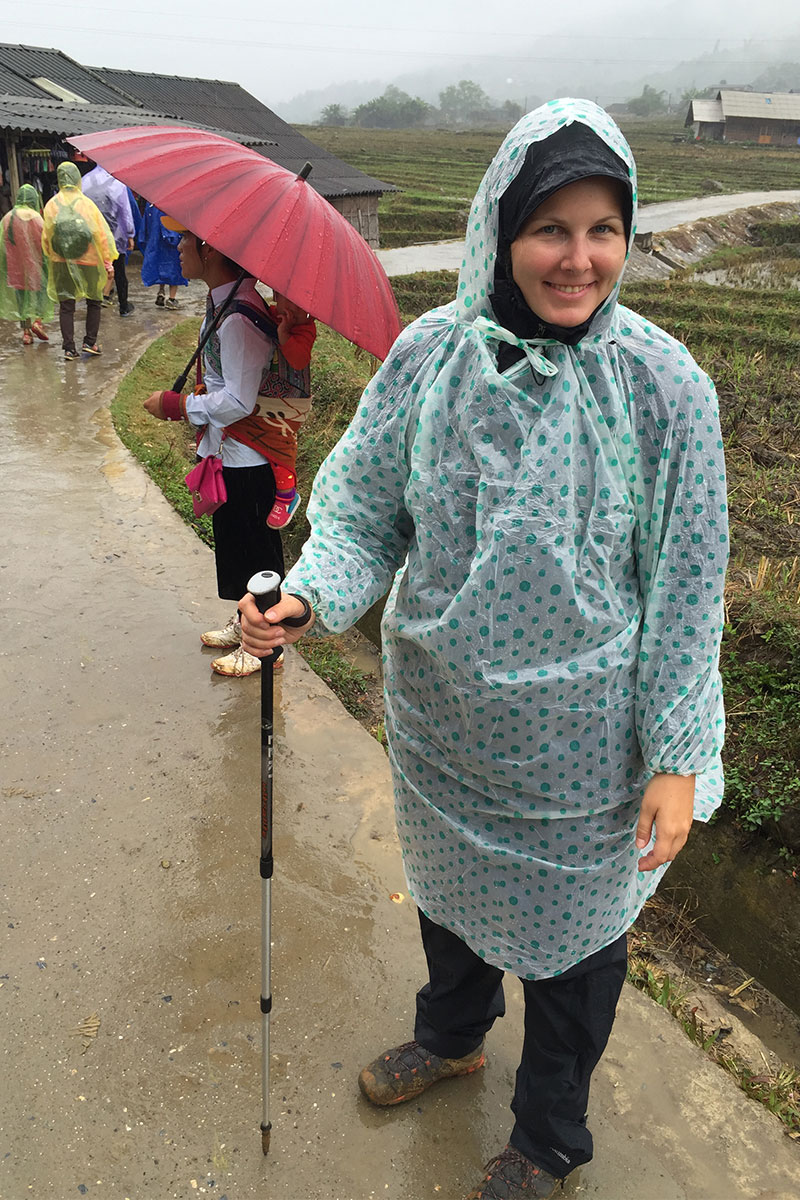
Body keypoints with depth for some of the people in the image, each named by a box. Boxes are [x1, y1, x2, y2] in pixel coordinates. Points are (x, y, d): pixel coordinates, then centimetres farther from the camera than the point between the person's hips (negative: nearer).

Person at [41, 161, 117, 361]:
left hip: (61, 264, 2)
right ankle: (90, 342, 12)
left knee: (66, 306, 7)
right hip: (88, 262, -2)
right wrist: (108, 262, 0)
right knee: (94, 301, 16)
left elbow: (46, 238, 4)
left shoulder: (51, 205, -5)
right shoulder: (86, 204, -12)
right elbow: (101, 235, -9)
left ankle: (69, 348, 6)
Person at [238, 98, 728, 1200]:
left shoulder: (663, 385, -16)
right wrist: (310, 596, -22)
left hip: (578, 737, -3)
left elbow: (686, 587, -11)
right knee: (447, 885, 27)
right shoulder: (428, 355, -9)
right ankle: (454, 1033, 62)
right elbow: (364, 504, -2)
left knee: (569, 931, 18)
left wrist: (679, 757, -10)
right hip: (438, 716, 3)